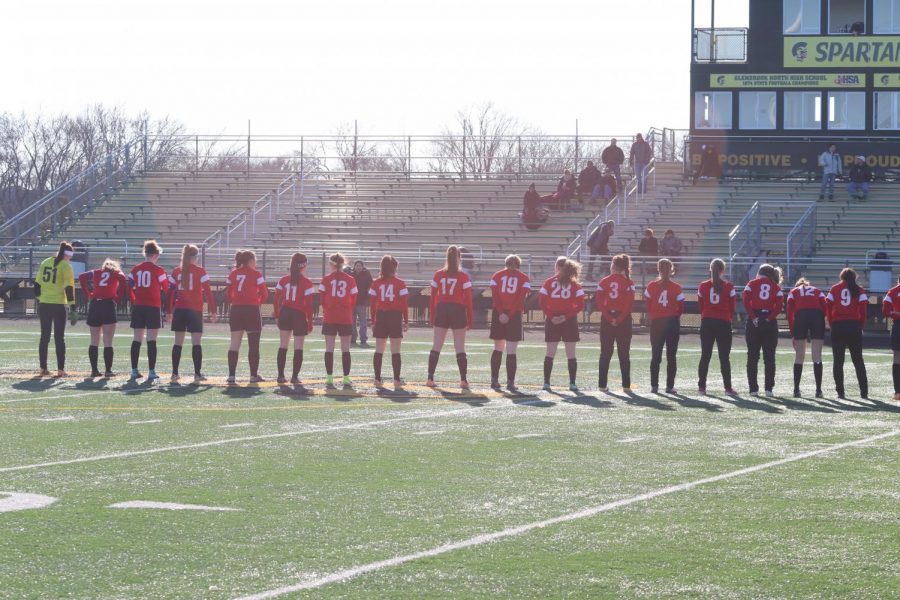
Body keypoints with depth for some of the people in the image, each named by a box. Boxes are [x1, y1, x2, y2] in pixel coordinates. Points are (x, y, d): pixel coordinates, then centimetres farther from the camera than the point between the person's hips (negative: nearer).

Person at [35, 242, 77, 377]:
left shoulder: (45, 263, 8)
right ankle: (60, 369, 0)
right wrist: (72, 308, -9)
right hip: (58, 305, -4)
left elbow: (37, 284, 11)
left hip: (44, 305, 4)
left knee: (44, 337, 11)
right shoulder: (66, 266, -7)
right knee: (59, 338, 2)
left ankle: (43, 368, 12)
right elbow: (69, 288, -11)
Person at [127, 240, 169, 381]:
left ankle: (134, 371, 10)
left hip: (138, 307, 4)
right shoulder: (158, 270, -6)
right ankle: (151, 372, -5)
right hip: (153, 307, -4)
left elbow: (129, 288, 5)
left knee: (137, 340, 9)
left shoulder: (135, 269, 6)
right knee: (151, 340, -3)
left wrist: (135, 301, 15)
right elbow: (167, 289, -2)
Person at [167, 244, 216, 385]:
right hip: (195, 310, -3)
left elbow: (171, 291, 5)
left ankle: (175, 373, 8)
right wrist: (212, 311, -3)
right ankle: (198, 374, -6)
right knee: (196, 343, -2)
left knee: (178, 343, 8)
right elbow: (208, 292, -7)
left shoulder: (177, 271, 5)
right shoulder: (200, 271, -4)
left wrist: (170, 311, 11)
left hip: (179, 310, 3)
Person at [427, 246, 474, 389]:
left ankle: (430, 379, 3)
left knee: (436, 346, 6)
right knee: (460, 348, 2)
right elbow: (468, 299, -5)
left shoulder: (438, 275, 3)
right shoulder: (463, 277, -4)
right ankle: (463, 380, -3)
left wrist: (432, 316, 10)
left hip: (441, 311, 2)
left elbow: (433, 297, 4)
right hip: (458, 311, -2)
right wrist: (470, 319, 1)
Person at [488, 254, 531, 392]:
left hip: (498, 314, 2)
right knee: (511, 351, -2)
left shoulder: (497, 276, 10)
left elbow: (495, 296, -4)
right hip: (515, 315, -2)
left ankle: (494, 380, 17)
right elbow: (521, 299, -7)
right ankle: (510, 383, -8)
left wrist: (501, 313, -12)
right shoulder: (524, 278, 5)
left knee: (498, 348, 15)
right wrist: (510, 315, -11)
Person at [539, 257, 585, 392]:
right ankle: (572, 384, 0)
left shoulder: (549, 282, 1)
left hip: (552, 320, 0)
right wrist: (567, 316, -8)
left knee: (550, 353, 6)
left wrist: (550, 316, -7)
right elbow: (580, 305, -5)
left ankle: (546, 383, 3)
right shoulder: (574, 284, 2)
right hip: (570, 321, 0)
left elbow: (541, 302, -6)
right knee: (571, 354, 4)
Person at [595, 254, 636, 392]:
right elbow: (630, 303, -12)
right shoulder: (628, 282, -3)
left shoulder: (604, 282, 1)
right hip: (624, 319, -1)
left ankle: (602, 384, 5)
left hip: (607, 319, 1)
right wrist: (620, 318, -11)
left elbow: (599, 302, -7)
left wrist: (609, 318, -10)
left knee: (605, 352, 8)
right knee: (624, 353, 5)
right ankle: (626, 384, 2)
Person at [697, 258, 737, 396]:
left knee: (705, 356, 6)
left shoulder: (703, 286, 2)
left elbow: (700, 305, 6)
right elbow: (732, 306, 1)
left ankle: (702, 387, 3)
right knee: (724, 357, 1)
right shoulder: (729, 286, -5)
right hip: (724, 323, -2)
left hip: (706, 322, 2)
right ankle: (728, 387, -1)